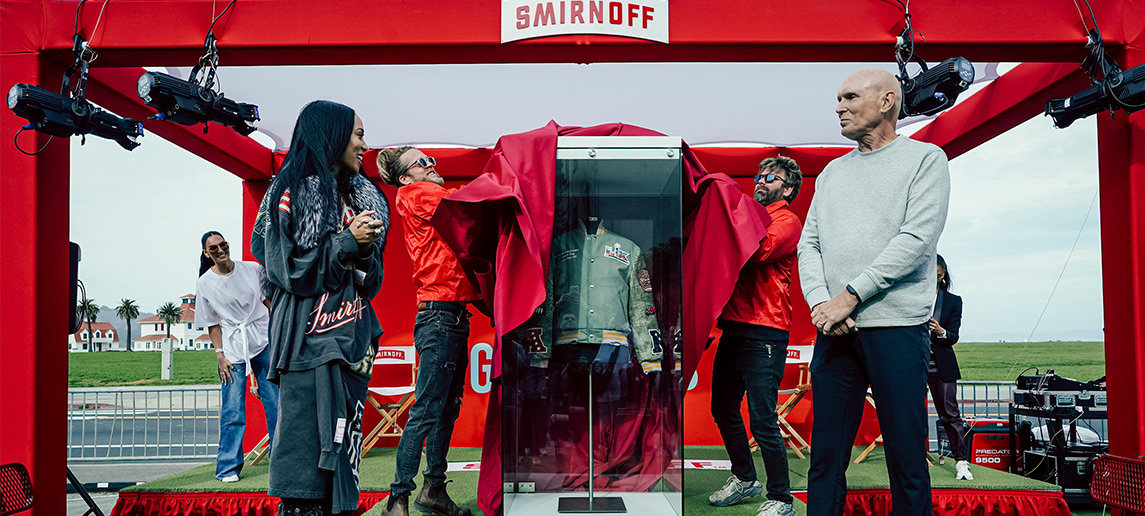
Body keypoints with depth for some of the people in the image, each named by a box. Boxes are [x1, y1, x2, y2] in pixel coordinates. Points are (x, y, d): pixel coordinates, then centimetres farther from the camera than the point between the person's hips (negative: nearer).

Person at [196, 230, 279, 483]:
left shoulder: (253, 270, 2)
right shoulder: (205, 283, -1)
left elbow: (269, 301, 13)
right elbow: (212, 324, 2)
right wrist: (220, 355, -4)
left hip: (264, 341, 2)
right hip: (232, 350, -2)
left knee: (275, 401, 4)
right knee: (232, 410, -5)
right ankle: (228, 467, 5)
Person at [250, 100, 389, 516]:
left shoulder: (359, 196, 18)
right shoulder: (292, 194, -2)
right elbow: (289, 267, -9)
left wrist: (366, 247, -5)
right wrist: (348, 241, -10)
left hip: (352, 338, 6)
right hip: (310, 338, -6)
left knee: (343, 441, 5)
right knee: (308, 436, -6)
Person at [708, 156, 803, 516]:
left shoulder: (787, 221, -1)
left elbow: (760, 250, -20)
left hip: (764, 332, -8)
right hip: (733, 326, 8)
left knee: (762, 420, -8)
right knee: (723, 410, 15)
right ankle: (744, 479, 32)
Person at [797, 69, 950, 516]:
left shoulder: (924, 159, 3)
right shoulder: (833, 172, 19)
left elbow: (916, 239, -9)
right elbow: (809, 244, 12)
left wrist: (848, 298, -13)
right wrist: (820, 303, -7)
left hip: (896, 327, -4)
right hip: (835, 328, 5)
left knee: (906, 457, -1)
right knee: (826, 454, 5)